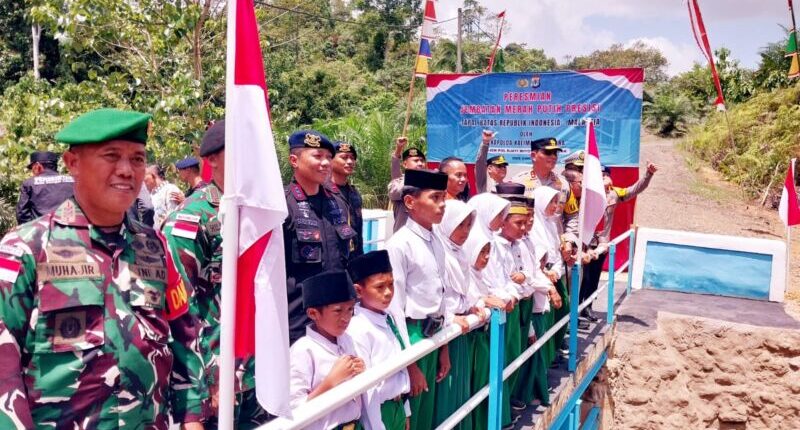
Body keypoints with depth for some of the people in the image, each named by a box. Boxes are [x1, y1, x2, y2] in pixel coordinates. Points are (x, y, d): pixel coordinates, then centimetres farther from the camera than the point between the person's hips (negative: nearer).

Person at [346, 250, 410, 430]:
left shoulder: (389, 319, 1)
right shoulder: (358, 330, -22)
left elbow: (401, 366, 8)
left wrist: (405, 409, 13)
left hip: (398, 407, 7)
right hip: (377, 412, -7)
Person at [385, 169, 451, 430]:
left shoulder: (437, 243, 7)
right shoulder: (400, 244, -16)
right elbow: (394, 305, -17)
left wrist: (444, 347, 16)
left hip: (433, 335, 7)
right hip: (410, 335, -7)